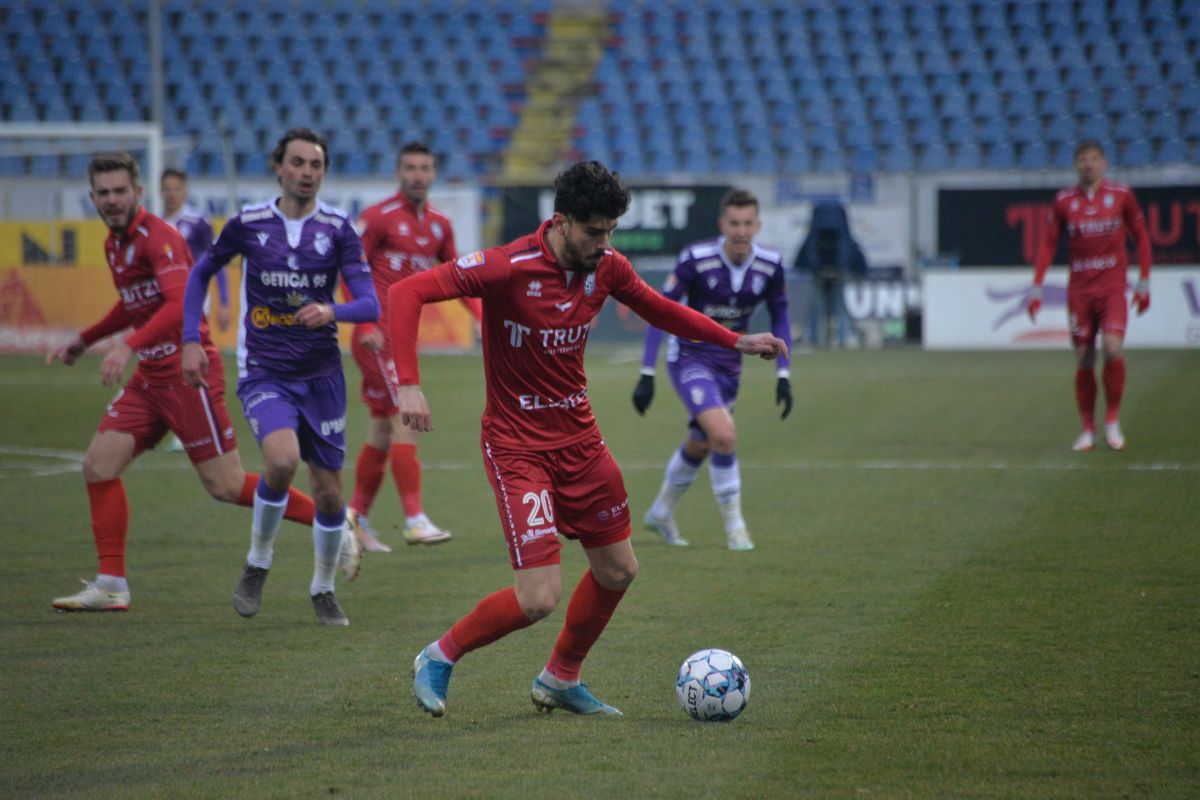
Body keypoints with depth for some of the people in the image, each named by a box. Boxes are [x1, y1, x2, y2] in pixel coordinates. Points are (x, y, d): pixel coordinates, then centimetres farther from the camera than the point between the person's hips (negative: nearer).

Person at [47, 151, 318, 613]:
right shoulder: (114, 245, 13)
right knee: (98, 467, -2)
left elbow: (181, 304, -30)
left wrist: (129, 345, -40)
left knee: (225, 485, -6)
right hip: (150, 378, 9)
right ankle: (111, 586, 4)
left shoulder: (158, 238, -16)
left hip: (187, 374, -9)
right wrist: (84, 341, 34)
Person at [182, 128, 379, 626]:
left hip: (322, 374, 2)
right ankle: (257, 563, -4)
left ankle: (323, 590, 28)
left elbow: (369, 304, -8)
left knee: (329, 492, 4)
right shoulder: (248, 224, -3)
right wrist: (191, 341, 4)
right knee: (282, 459, -28)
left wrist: (331, 311, -29)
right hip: (263, 373, -2)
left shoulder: (338, 229, -3)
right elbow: (201, 273, 12)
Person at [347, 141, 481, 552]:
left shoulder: (439, 225, 12)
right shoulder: (378, 217, -8)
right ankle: (415, 520, -17)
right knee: (405, 419, -15)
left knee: (383, 429, 12)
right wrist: (366, 325, -18)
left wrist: (481, 316, 5)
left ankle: (356, 517, 22)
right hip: (378, 335, -7)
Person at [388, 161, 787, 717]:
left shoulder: (606, 268, -2)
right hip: (517, 447, -7)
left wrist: (735, 341, 11)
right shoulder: (509, 268, -23)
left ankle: (560, 680, 36)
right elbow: (407, 293, -26)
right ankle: (439, 659, 10)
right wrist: (408, 384, -35)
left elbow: (658, 310, 19)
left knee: (618, 571, 15)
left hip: (579, 438, 7)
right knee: (539, 598, -14)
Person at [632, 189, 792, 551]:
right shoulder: (696, 260, -22)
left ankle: (662, 511, 44)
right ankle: (734, 527, -9)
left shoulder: (770, 266, -10)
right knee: (724, 436, -24)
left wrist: (783, 376, 0)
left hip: (728, 366, 5)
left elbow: (780, 318, 5)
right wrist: (646, 375, -18)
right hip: (690, 359, -5)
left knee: (699, 445, 20)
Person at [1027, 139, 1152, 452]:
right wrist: (1037, 287, 2)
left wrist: (1144, 282, 6)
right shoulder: (1064, 201, 4)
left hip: (1112, 286, -1)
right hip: (1079, 288, 1)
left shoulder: (1121, 195, 2)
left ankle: (1113, 421, -2)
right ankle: (1088, 430, 11)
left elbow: (1141, 238, 10)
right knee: (1083, 361, 0)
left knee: (1112, 349, -19)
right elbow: (1048, 244, 9)